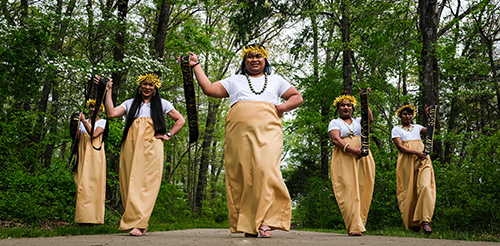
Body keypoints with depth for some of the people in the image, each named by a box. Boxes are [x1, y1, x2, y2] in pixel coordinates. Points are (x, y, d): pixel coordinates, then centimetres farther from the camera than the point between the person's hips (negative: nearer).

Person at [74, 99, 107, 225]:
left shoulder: (103, 122, 6)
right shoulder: (83, 122, 19)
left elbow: (94, 134, -12)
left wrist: (84, 121, -11)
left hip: (95, 156, -4)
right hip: (83, 155, 4)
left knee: (94, 184, -9)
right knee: (82, 184, -2)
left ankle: (93, 217, -8)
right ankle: (83, 217, 1)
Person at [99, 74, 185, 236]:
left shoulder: (161, 103, 16)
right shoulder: (130, 103, 19)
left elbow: (181, 121, 18)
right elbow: (111, 113, 3)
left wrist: (169, 135, 6)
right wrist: (108, 91, 4)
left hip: (150, 148, -3)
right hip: (131, 148, 3)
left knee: (145, 183, -13)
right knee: (130, 183, -3)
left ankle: (140, 224, -19)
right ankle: (132, 220, 5)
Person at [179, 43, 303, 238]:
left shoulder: (276, 80, 24)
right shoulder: (234, 81, 25)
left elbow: (297, 97, 22)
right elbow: (209, 89, 18)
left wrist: (283, 107, 3)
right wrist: (196, 66, 18)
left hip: (267, 130, -1)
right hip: (239, 132, 1)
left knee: (266, 169, -21)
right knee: (242, 175, -7)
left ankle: (265, 221, -22)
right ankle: (247, 224, -4)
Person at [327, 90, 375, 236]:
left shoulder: (358, 121, 23)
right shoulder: (335, 122, 12)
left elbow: (370, 118, 1)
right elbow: (335, 139, -6)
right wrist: (352, 150, -21)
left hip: (362, 159, 4)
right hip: (344, 159, -4)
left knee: (363, 190, -3)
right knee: (349, 190, -14)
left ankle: (359, 224, 2)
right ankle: (355, 227, -19)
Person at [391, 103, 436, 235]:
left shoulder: (417, 127, 22)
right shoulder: (396, 129, 12)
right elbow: (400, 146, -3)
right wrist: (415, 152, -17)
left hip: (422, 160, 2)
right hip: (407, 162, -2)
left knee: (425, 187, -18)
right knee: (409, 191, -5)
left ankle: (425, 220, -23)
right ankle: (412, 224, 5)